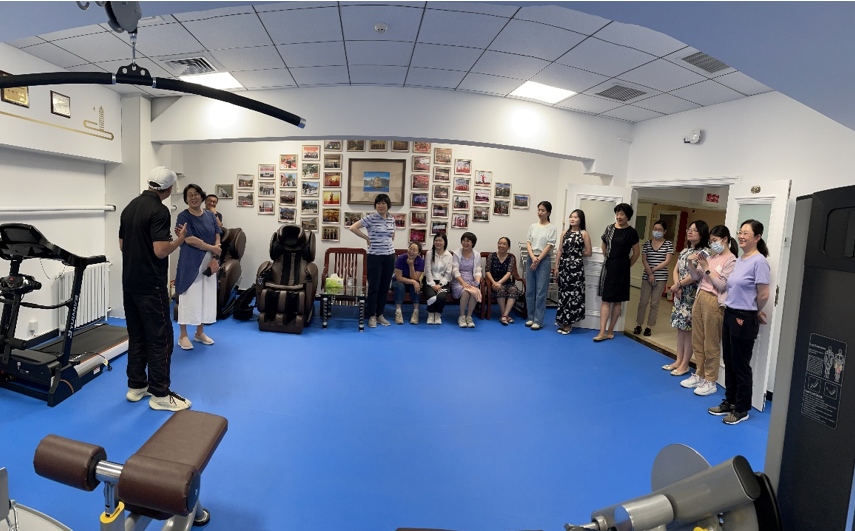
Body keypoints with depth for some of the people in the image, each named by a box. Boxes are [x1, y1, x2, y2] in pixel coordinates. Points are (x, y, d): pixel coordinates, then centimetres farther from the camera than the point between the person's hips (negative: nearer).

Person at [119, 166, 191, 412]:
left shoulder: (129, 207, 11)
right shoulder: (159, 210, -17)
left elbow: (123, 244, 16)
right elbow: (160, 251, -23)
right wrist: (180, 238, -6)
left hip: (130, 283, 9)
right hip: (150, 285, -9)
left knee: (136, 336, 15)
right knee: (160, 338, -2)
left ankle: (136, 386, 23)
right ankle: (160, 394, 3)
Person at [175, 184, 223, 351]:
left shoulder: (210, 215, 8)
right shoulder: (184, 216, -6)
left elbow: (217, 238, 5)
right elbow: (189, 239, -16)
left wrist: (215, 259, -8)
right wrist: (212, 248, -10)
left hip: (209, 262, 5)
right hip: (190, 263, -5)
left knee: (206, 297, 10)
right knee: (188, 297, 0)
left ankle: (200, 332, 24)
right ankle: (183, 335, 11)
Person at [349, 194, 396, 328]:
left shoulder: (391, 218, 9)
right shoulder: (371, 218, -9)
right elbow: (353, 228, -13)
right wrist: (367, 238, -8)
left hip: (390, 256, 5)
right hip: (375, 256, -5)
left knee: (385, 287, 10)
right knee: (374, 287, -2)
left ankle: (380, 314, 21)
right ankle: (372, 316, 10)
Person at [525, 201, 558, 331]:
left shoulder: (552, 228, -1)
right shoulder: (532, 226, 10)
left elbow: (549, 246, -7)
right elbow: (528, 243, 3)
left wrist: (538, 260, -13)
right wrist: (533, 258, -12)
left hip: (544, 260, -4)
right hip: (531, 259, 4)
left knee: (541, 291, -3)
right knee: (529, 290, 7)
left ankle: (538, 321, 2)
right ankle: (531, 317, 17)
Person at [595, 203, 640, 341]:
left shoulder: (631, 232, -6)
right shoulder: (610, 228, 4)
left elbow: (636, 253, 1)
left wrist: (627, 266, 4)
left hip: (621, 269, -3)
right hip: (608, 267, 3)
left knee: (617, 300, 5)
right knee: (605, 300, 0)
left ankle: (610, 331, 12)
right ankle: (602, 332, 0)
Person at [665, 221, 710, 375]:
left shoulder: (704, 252, -12)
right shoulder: (685, 250, 13)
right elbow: (676, 270, 11)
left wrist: (678, 285, -10)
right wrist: (677, 286, -5)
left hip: (692, 296, -8)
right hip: (680, 295, 8)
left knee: (689, 330, -1)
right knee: (680, 328, 12)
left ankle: (685, 365, 8)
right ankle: (678, 361, 21)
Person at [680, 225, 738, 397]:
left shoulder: (731, 260, -8)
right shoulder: (711, 256, 11)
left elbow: (722, 285, -15)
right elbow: (696, 277, 13)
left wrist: (707, 268, -15)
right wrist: (691, 264, -3)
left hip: (714, 302, -7)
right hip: (700, 298, 7)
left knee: (711, 344, 2)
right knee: (697, 341, 12)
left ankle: (710, 382, 12)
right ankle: (699, 375, 24)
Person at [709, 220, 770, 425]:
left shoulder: (759, 261, -16)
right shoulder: (739, 260, 9)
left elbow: (764, 295, -15)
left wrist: (755, 313, -1)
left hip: (744, 319, -8)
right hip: (730, 315, 8)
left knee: (741, 366, 4)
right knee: (729, 363, 16)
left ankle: (741, 409, 20)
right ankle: (729, 402, 30)